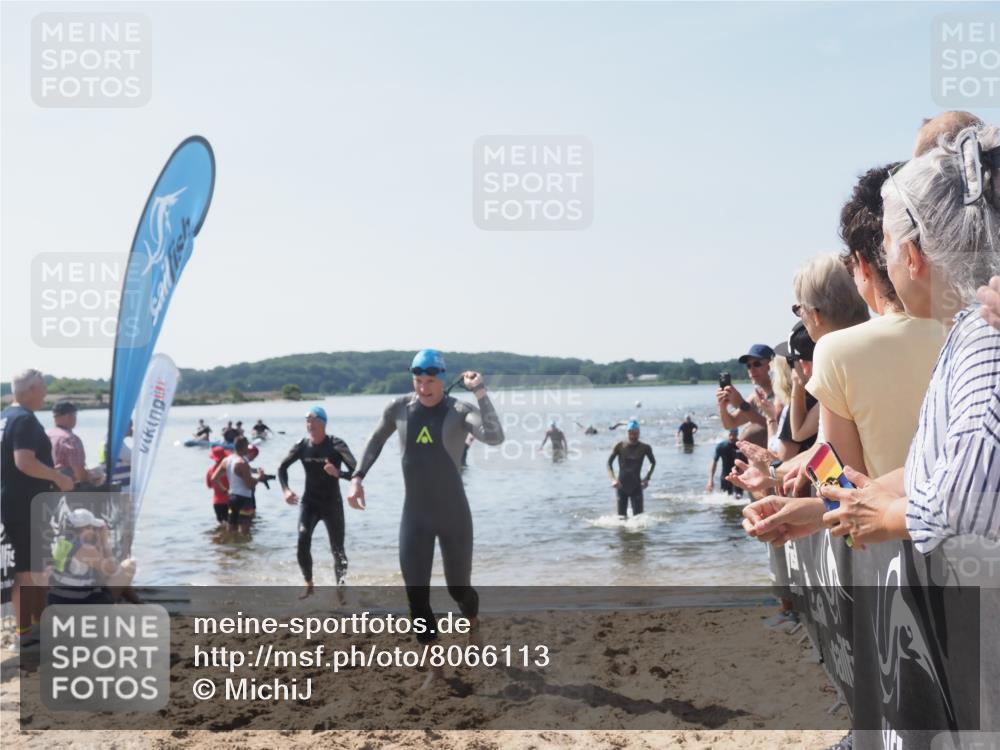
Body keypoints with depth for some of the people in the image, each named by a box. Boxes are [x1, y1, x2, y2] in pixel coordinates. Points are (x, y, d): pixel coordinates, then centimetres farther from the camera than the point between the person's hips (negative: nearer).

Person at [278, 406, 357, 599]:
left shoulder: (336, 445, -14)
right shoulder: (302, 446, -4)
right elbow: (282, 468, 10)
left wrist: (338, 473, -38)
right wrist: (286, 490, -5)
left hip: (332, 504, -2)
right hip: (309, 503, 2)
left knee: (338, 550, -3)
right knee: (302, 545, -10)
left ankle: (340, 590, 2)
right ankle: (309, 585, 8)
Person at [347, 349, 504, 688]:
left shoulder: (460, 411, -11)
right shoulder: (398, 408, -2)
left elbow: (494, 437, -30)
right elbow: (376, 440, 17)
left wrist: (480, 393, -33)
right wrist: (358, 477, 7)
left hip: (453, 515, -2)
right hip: (414, 516, 2)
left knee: (458, 588, 10)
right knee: (416, 596, -3)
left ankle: (473, 624, 48)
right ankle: (435, 667, 13)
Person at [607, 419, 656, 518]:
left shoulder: (645, 448, -4)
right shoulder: (620, 446, -6)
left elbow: (653, 462, 12)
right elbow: (609, 462, 1)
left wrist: (647, 478, -1)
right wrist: (613, 479, -12)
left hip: (636, 486, 0)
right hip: (622, 485, 0)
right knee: (621, 516, 2)